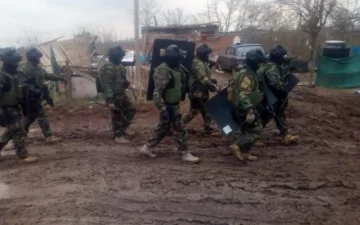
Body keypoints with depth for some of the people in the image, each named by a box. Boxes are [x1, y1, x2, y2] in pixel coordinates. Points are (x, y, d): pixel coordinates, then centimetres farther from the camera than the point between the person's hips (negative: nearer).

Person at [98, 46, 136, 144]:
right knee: (117, 116, 0)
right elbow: (106, 85, -24)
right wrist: (109, 100, -27)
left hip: (122, 94, 10)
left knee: (131, 109, 15)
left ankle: (122, 129, 27)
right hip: (114, 96, -10)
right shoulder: (107, 68, -20)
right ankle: (118, 136, 14)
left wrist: (126, 83, 5)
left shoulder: (118, 65, 10)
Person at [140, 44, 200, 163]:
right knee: (180, 129, -2)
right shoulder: (163, 71, -22)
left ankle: (147, 147, 28)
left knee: (163, 128, 18)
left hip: (173, 105, 10)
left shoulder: (173, 69, 10)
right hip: (169, 106, -10)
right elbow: (157, 92, -26)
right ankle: (185, 154, 10)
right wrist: (163, 109, -30)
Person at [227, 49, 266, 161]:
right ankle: (237, 146, -11)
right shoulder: (247, 76, -21)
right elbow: (244, 95, -30)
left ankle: (244, 153, 22)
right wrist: (249, 111, -35)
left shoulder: (245, 73, 12)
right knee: (256, 131, -5)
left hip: (241, 108, 10)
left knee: (248, 130, 17)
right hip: (246, 109, -10)